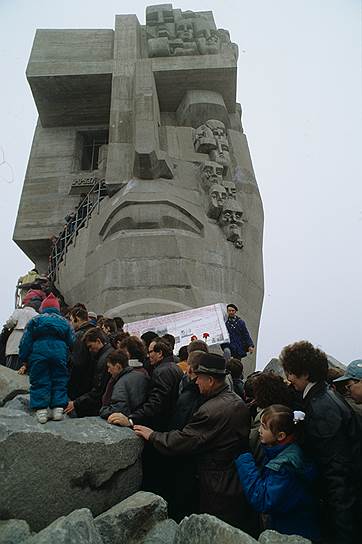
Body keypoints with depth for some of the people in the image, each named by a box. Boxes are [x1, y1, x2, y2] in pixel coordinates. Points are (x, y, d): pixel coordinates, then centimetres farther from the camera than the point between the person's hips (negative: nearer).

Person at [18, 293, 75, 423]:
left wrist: (23, 359, 12)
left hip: (39, 351, -1)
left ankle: (41, 410, -3)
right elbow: (72, 342, 16)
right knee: (59, 381, 8)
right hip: (60, 352, 2)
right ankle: (58, 409, 2)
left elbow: (26, 341, 9)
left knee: (40, 381, 4)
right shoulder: (64, 322, 20)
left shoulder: (35, 320, 15)